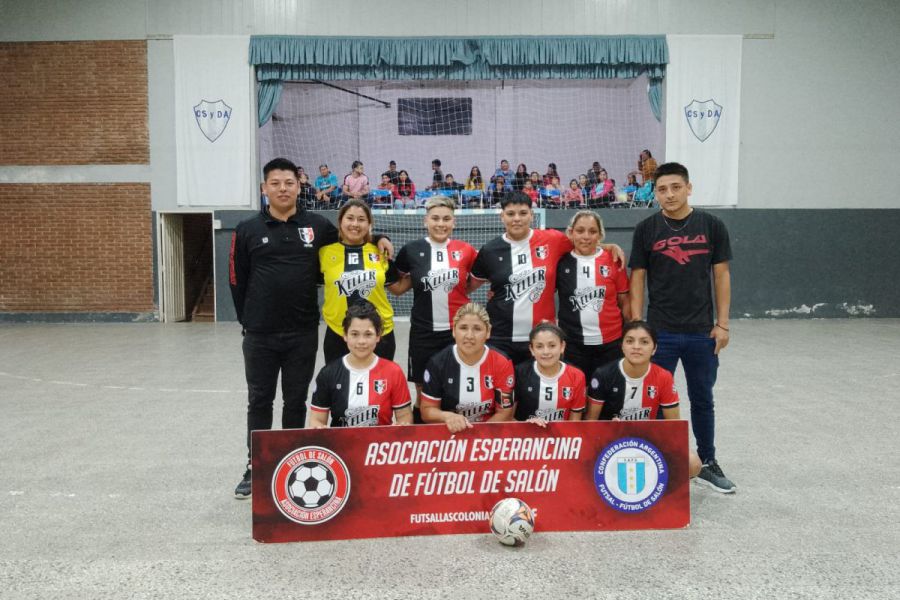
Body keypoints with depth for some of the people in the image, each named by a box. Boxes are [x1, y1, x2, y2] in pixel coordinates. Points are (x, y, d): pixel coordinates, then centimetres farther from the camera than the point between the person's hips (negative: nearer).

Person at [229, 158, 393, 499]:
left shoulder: (317, 226, 3)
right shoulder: (248, 230, 1)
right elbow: (237, 281, 6)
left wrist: (378, 239, 0)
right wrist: (248, 320, 7)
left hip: (303, 334, 0)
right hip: (259, 336, 0)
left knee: (296, 402, 11)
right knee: (259, 402, 10)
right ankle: (255, 468, 24)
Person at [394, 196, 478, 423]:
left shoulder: (465, 250, 0)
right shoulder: (411, 250, -1)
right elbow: (398, 286, 10)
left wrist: (459, 288, 1)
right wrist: (419, 281, -5)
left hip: (459, 331, 1)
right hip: (424, 332, 0)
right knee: (424, 396, 9)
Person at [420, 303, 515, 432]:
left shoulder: (502, 364, -8)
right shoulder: (437, 363, -8)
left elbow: (505, 413, -3)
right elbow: (427, 410, -2)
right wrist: (447, 416, -21)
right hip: (448, 433, 0)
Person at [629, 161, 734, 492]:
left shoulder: (711, 226, 0)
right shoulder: (646, 229, -2)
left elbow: (721, 276, 3)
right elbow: (637, 279, 0)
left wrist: (722, 323, -2)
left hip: (702, 332, 1)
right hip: (660, 332, -1)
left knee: (702, 400, 14)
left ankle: (707, 462, 31)